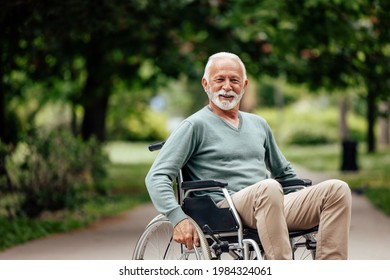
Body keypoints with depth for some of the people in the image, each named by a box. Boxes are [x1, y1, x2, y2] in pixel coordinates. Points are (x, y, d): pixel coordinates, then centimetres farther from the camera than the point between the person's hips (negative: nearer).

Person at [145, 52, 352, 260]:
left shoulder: (258, 124, 26)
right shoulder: (195, 126, 6)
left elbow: (284, 172, 38)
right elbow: (156, 177, -4)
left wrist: (308, 206, 22)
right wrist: (178, 218, -19)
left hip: (272, 204, 7)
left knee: (337, 189, -15)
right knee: (269, 188, -39)